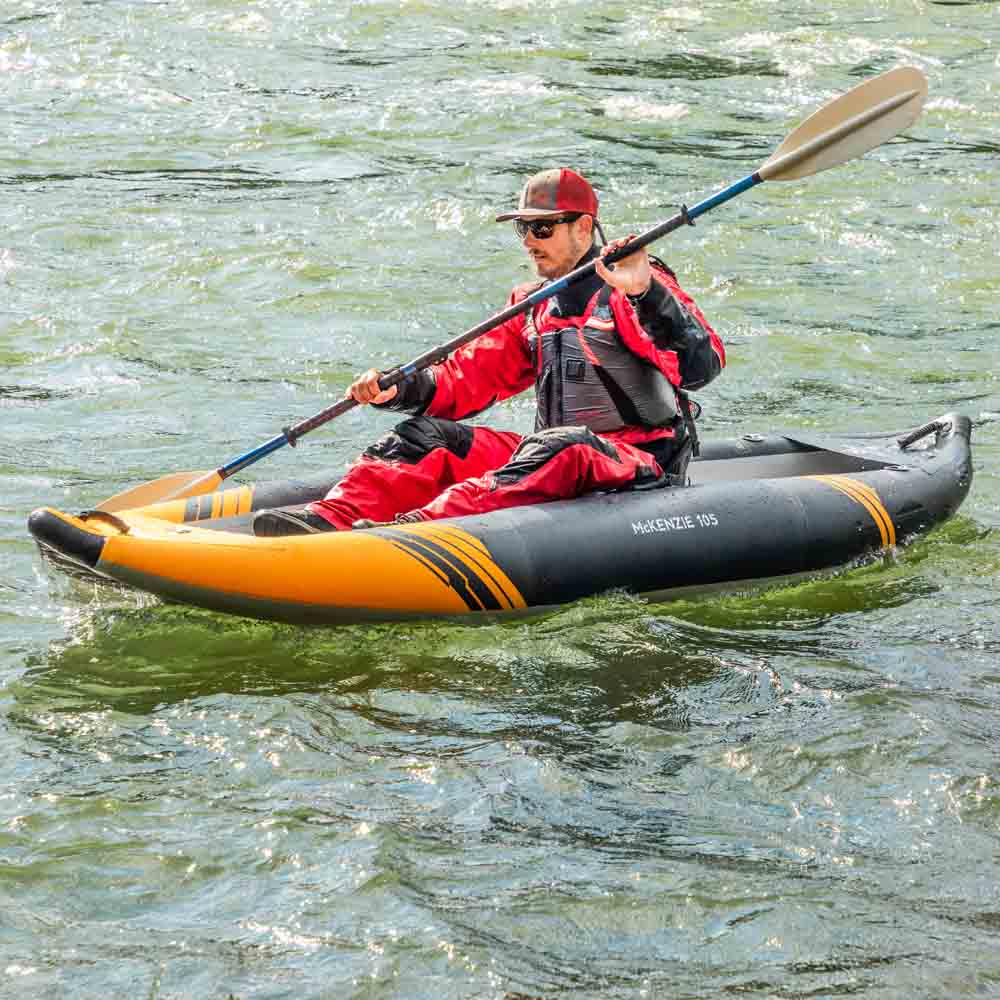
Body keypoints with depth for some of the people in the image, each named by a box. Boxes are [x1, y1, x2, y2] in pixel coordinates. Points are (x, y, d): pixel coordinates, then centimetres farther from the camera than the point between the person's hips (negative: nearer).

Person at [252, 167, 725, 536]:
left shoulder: (637, 289, -5)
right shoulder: (533, 307, 19)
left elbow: (702, 365, -21)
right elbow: (471, 374, 14)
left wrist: (645, 291, -34)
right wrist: (401, 388, -5)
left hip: (641, 467, -7)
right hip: (553, 460, 7)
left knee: (558, 449, -38)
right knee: (428, 435, -9)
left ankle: (421, 525, -59)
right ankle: (332, 516, -36)